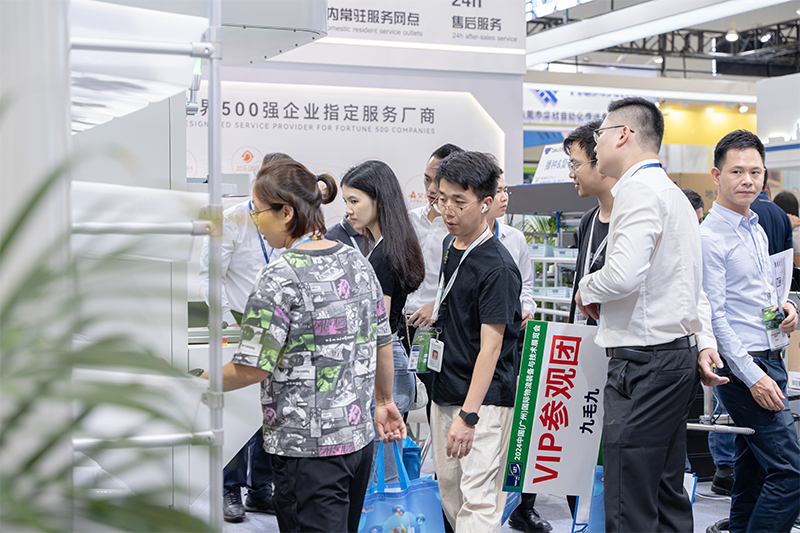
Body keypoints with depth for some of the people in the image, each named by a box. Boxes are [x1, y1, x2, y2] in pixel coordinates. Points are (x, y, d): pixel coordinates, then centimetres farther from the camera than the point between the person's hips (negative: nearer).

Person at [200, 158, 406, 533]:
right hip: (359, 435, 8)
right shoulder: (355, 261, 5)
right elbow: (381, 343, 14)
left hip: (308, 449, -8)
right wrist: (385, 400, 27)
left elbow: (251, 369, -17)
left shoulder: (280, 278, -18)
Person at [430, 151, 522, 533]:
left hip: (484, 399, -9)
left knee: (478, 499, -10)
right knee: (449, 491, 14)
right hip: (445, 391, 9)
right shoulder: (449, 246, 9)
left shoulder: (497, 267, -18)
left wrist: (468, 415, -25)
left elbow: (490, 346, -21)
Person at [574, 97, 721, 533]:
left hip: (643, 361, -11)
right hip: (677, 353, 11)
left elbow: (624, 275, -25)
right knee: (667, 495, 14)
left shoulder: (638, 190, -12)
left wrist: (586, 289, -6)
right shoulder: (674, 193, 21)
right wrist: (705, 341, 15)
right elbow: (693, 284, 23)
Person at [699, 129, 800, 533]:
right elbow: (713, 316, -16)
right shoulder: (710, 237, -12)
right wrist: (752, 376, -19)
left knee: (753, 471, 14)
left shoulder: (757, 230, 16)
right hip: (744, 366, -9)